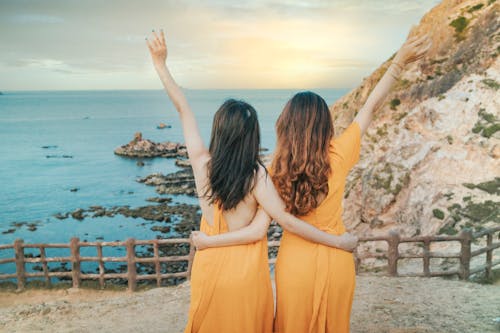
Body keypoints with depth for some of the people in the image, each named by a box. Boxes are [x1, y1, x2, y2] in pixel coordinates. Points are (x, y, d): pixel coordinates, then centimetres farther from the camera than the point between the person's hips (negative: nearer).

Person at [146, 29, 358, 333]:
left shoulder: (202, 163, -12)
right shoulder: (256, 175, -20)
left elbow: (183, 108, -5)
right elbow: (287, 221, -19)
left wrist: (160, 63, 3)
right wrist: (338, 241, -11)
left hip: (210, 265, 3)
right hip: (245, 269, -2)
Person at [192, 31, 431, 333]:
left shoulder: (275, 171, -17)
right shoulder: (338, 157, -16)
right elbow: (371, 107, -7)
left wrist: (208, 241, -11)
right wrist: (399, 62, -1)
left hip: (295, 263, -1)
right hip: (336, 261, 1)